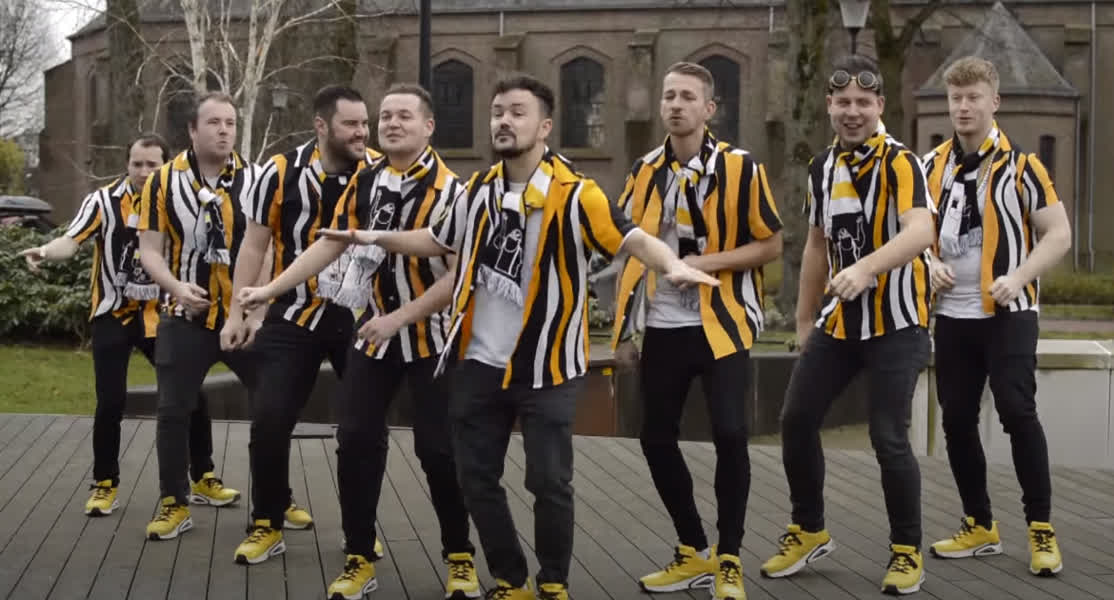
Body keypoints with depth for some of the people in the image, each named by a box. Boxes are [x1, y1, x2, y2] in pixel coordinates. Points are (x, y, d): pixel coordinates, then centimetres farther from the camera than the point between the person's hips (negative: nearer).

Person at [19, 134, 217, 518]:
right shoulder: (104, 201, -12)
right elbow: (72, 241, -24)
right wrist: (47, 252, -45)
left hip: (160, 316, 3)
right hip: (114, 316, -3)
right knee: (111, 402, -9)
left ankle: (203, 478, 22)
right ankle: (104, 485, 10)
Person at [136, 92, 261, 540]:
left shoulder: (256, 180, -1)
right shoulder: (163, 181, -2)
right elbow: (150, 250, -1)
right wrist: (177, 288, -19)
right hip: (187, 317, 0)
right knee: (173, 411, 1)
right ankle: (174, 504, 14)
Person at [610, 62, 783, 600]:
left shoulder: (740, 168, -7)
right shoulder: (645, 171, 5)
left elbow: (771, 244, -4)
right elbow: (628, 250, 12)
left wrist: (709, 261, -18)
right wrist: (624, 328, 9)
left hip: (720, 324, -4)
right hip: (663, 328, 4)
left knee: (729, 435, -12)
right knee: (656, 439, 5)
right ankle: (693, 553, 22)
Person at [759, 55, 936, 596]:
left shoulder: (900, 163, -14)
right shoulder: (822, 167, 7)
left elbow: (920, 232, -31)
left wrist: (866, 268, -47)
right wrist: (804, 318, 19)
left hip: (895, 323, -6)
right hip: (838, 322, 6)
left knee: (888, 439, -9)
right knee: (796, 419, 4)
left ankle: (907, 551, 11)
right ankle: (809, 531, 24)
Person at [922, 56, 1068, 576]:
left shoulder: (1020, 165, -5)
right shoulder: (932, 166, 8)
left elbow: (1058, 233, -7)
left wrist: (1018, 278, -20)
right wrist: (930, 264, -3)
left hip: (1008, 313, -5)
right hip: (952, 314, 5)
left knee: (1016, 412, -12)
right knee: (957, 419, 6)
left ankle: (1041, 529, -2)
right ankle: (979, 526, 19)